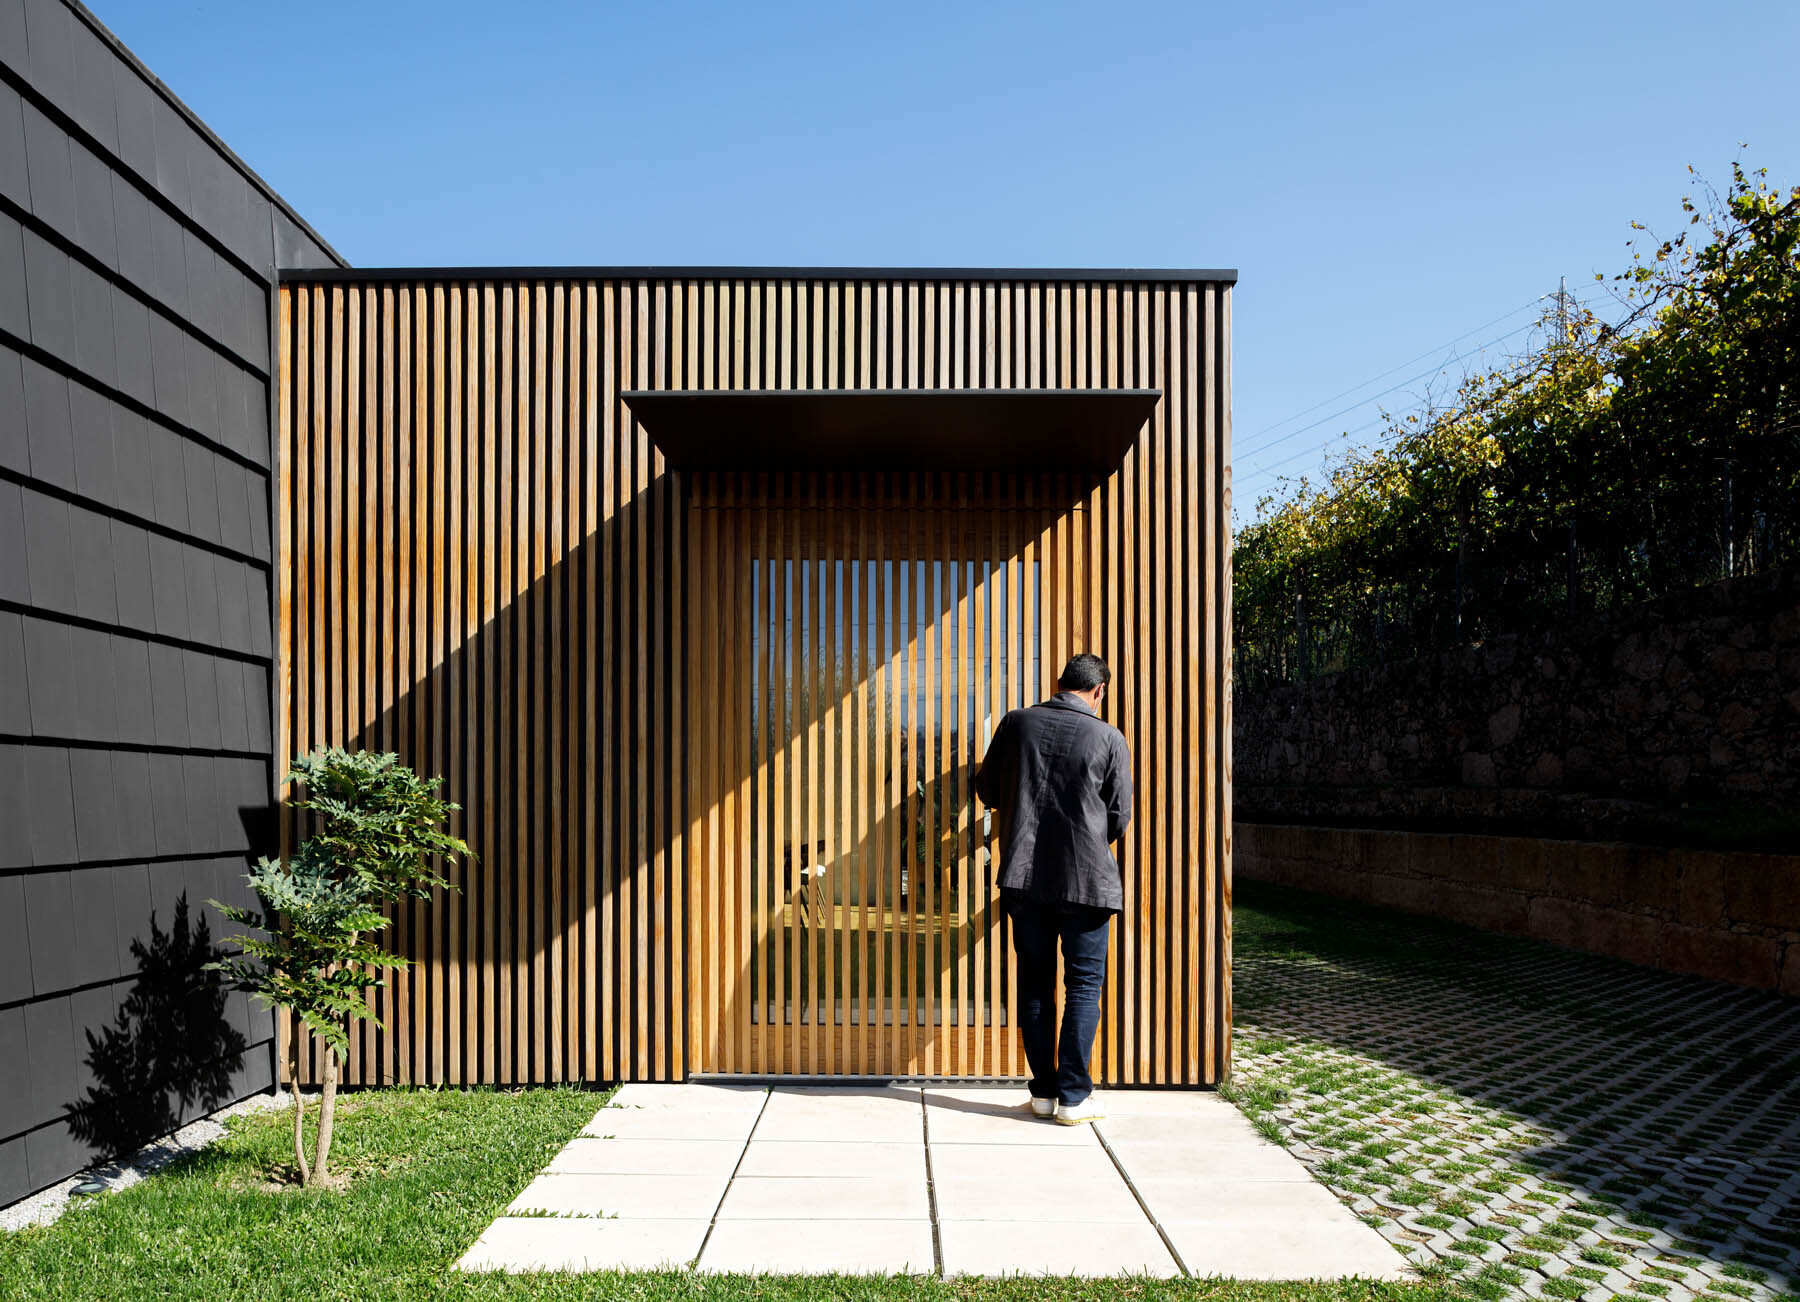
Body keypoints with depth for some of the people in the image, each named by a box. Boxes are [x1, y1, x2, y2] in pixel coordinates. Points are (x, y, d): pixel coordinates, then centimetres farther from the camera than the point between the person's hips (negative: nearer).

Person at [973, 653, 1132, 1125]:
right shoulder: (1108, 738, -6)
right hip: (1086, 878, -2)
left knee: (1034, 983, 11)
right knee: (1084, 983, 7)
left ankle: (1043, 1091, 18)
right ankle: (1074, 1095, 8)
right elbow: (1119, 817, 1)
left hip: (1024, 875, 3)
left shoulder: (1016, 723, 0)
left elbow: (986, 789, 11)